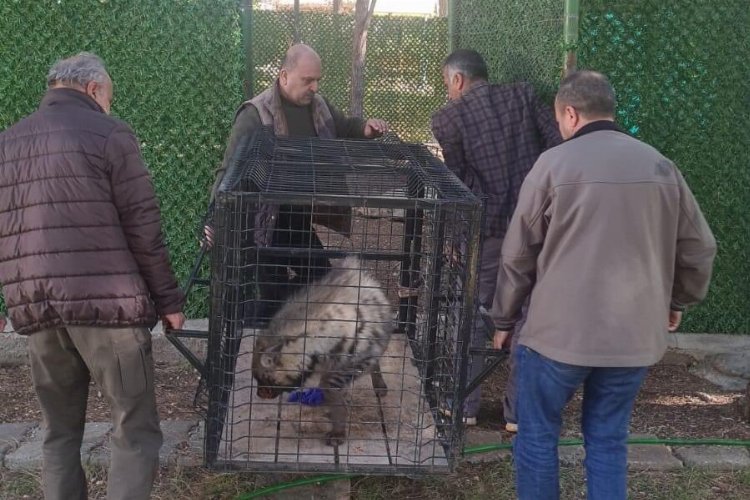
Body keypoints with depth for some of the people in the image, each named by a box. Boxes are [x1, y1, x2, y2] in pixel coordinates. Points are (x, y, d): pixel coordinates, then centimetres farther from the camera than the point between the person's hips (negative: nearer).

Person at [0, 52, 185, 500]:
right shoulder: (108, 133, -3)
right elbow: (143, 227, -7)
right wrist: (168, 299, -1)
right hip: (107, 302, -6)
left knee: (60, 432, 16)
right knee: (136, 431, 2)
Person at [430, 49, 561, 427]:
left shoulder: (449, 118, -1)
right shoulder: (523, 96, 7)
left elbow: (459, 180, -1)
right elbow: (560, 147, -2)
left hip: (487, 229, -2)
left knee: (473, 316, 14)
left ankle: (465, 406, 23)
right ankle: (517, 412, 18)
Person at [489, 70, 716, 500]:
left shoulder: (554, 164, -6)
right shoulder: (661, 166, 5)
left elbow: (519, 255, -2)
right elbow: (699, 248, 11)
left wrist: (504, 319, 10)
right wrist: (678, 301, 27)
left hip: (559, 332, -4)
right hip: (636, 334, 4)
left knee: (538, 434, 13)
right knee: (609, 440, 16)